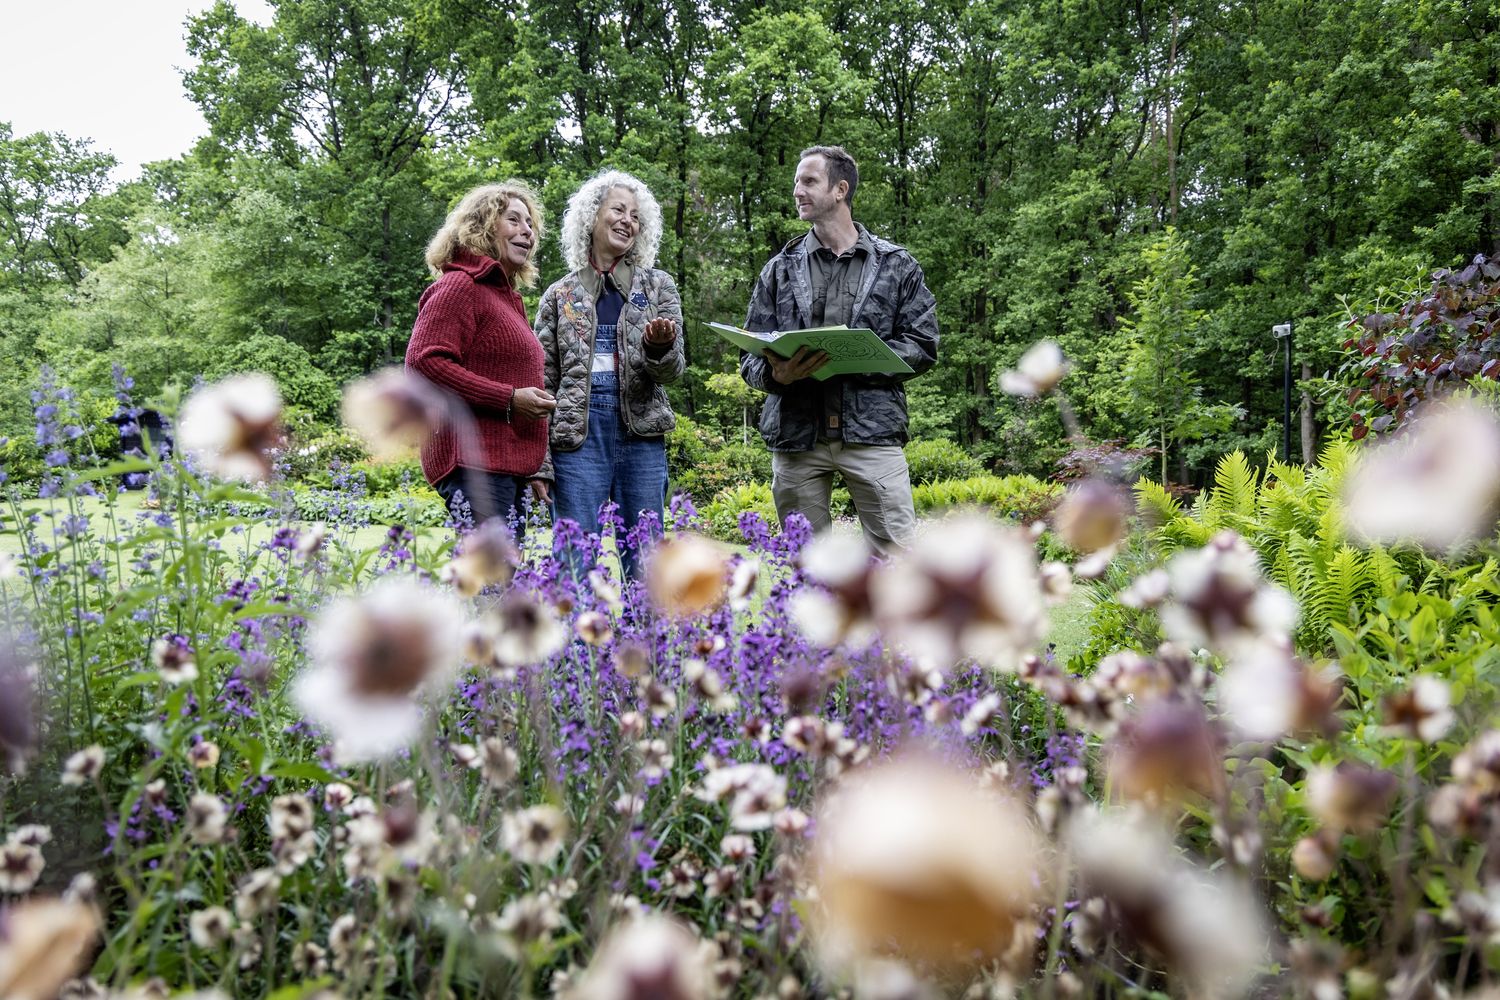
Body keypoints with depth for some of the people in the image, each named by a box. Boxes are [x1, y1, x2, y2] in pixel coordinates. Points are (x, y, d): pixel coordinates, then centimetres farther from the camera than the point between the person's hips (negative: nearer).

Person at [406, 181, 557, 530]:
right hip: (476, 464, -9)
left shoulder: (507, 296, 25)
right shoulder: (459, 286, -4)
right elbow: (424, 362, -17)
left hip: (508, 468, 10)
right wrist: (509, 399, -18)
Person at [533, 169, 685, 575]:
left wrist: (658, 347, -19)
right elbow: (542, 382, 7)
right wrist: (538, 464, -3)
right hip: (578, 435, -1)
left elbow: (671, 371, 6)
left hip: (641, 437, 1)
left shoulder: (658, 286, 12)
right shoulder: (560, 295, 10)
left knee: (644, 565, 3)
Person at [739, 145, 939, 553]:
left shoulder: (896, 265, 10)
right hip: (796, 434, 2)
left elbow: (922, 347, 3)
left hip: (872, 430, -2)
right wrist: (778, 374, -13)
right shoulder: (780, 269, 14)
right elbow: (750, 359, 10)